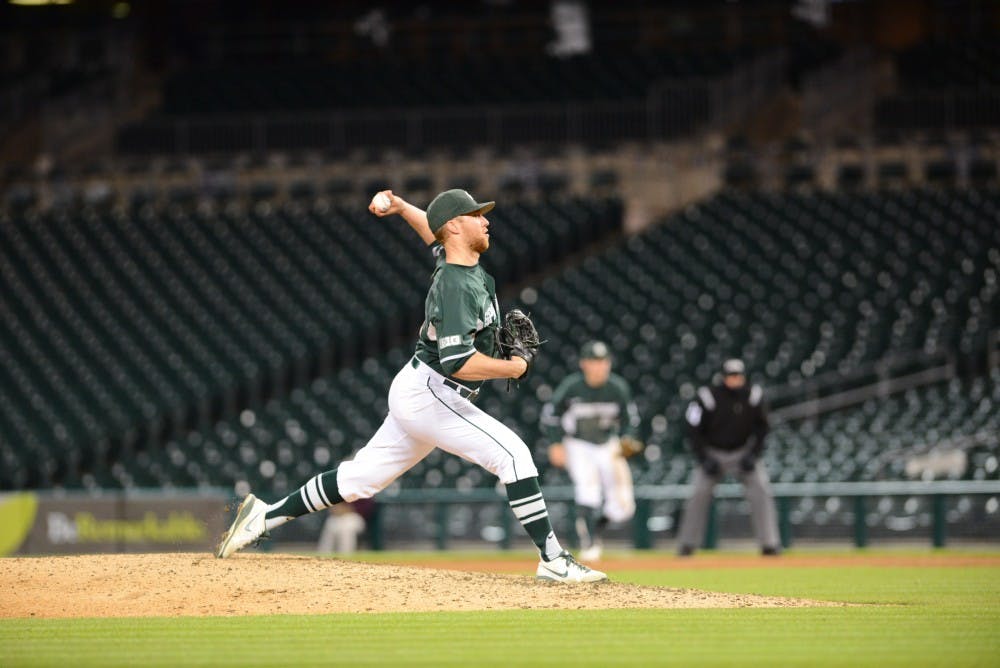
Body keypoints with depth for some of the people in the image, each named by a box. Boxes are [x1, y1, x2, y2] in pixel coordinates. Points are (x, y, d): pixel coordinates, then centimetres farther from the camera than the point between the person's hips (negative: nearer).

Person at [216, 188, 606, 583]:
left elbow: (431, 231, 35)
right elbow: (459, 363, -30)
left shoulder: (451, 259, 9)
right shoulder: (456, 287, -21)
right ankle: (553, 560, -16)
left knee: (363, 478, 13)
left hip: (415, 394, 10)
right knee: (513, 454, -14)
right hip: (430, 394, -10)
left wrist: (398, 206, 22)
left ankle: (266, 516, 17)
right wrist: (516, 367, -17)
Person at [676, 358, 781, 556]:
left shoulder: (753, 396, -11)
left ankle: (770, 545, -12)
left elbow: (761, 428, 1)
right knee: (699, 493, -12)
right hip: (713, 454, -1)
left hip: (744, 453, 1)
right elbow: (694, 431, -10)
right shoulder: (708, 397, -19)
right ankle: (687, 545, 1)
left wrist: (753, 456, -11)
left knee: (761, 489, -15)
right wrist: (704, 460, -18)